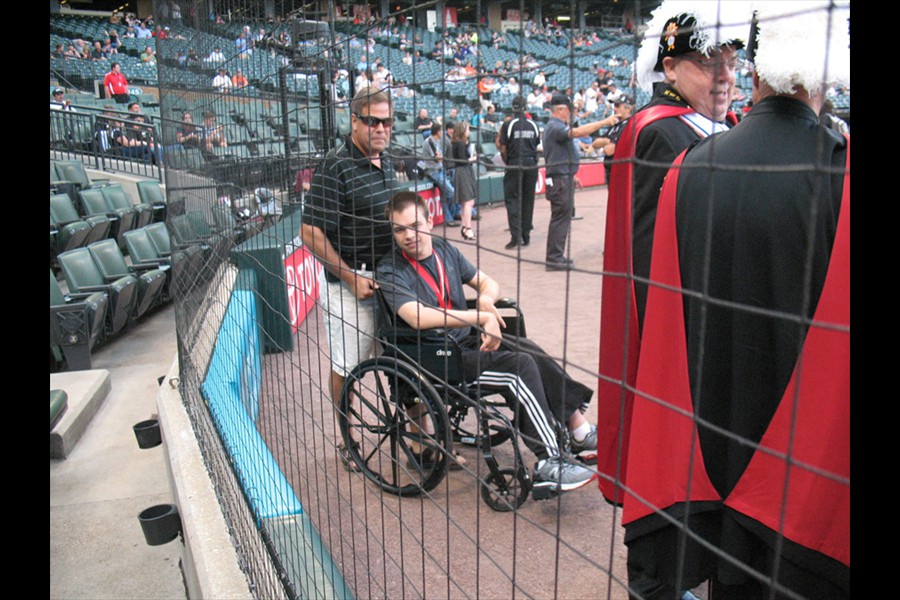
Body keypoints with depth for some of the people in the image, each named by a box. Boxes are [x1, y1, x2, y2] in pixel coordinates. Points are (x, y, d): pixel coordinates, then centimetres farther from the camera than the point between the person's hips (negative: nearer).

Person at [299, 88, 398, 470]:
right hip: (350, 282, -7)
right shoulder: (336, 166, -16)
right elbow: (311, 232, -19)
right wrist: (349, 277, -19)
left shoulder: (385, 161, 9)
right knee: (347, 366, 5)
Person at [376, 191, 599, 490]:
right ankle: (550, 463, -18)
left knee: (534, 355, -13)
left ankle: (581, 433, -1)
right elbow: (418, 318, -27)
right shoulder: (390, 271, -11)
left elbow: (488, 283, 16)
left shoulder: (444, 249, 10)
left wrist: (485, 300, -9)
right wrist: (480, 317, -26)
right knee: (520, 366, -22)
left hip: (469, 340, 7)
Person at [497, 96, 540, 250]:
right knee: (528, 199, 11)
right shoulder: (533, 125, 6)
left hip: (515, 165, -4)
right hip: (531, 164, 4)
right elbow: (537, 145, 8)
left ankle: (515, 235, -13)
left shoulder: (508, 124, -5)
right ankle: (526, 235, 16)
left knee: (512, 199, 0)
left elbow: (503, 149, -6)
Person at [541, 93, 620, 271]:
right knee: (560, 218, -8)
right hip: (560, 178, -11)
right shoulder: (555, 126, -14)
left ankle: (556, 257, 18)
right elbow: (576, 132, -31)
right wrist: (604, 122, -29)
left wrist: (571, 175, 24)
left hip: (564, 177, 11)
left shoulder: (555, 126, 20)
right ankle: (554, 258, -5)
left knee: (562, 218, 13)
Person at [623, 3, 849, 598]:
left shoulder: (690, 169, -11)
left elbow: (668, 314, -4)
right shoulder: (837, 170, -18)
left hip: (718, 409, 2)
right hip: (811, 432, -2)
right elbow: (836, 324, -14)